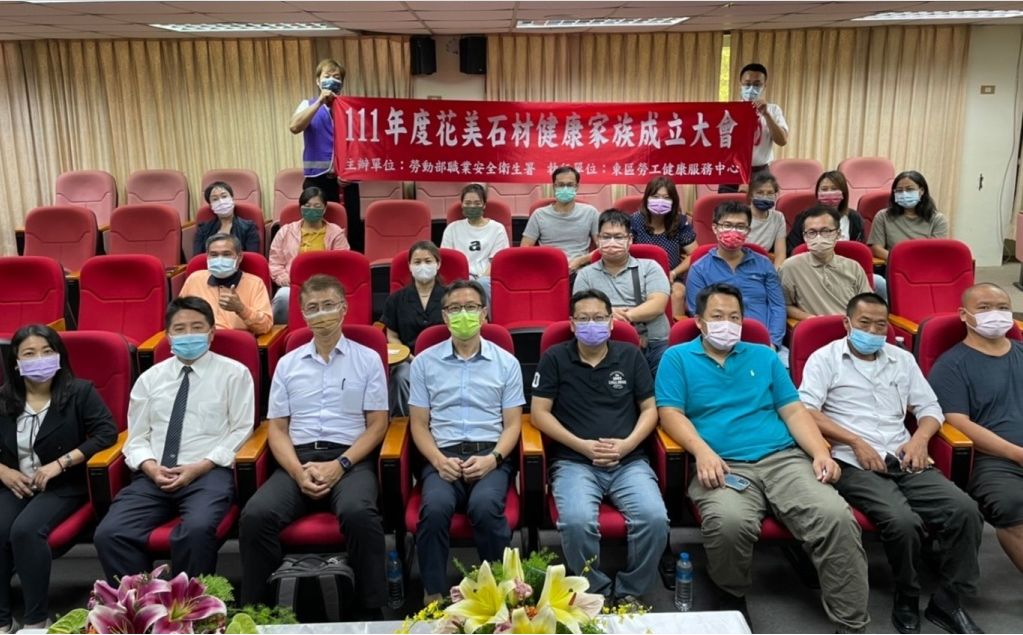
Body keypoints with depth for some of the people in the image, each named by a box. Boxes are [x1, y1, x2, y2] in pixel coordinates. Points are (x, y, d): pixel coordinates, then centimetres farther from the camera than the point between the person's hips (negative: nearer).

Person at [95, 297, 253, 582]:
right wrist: (151, 467, -7)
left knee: (196, 530, -33)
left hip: (209, 473, -4)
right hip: (153, 476, 4)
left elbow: (240, 431, 0)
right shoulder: (150, 378, 18)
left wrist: (199, 467, -11)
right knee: (109, 534, -21)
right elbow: (137, 438, 15)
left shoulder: (234, 373, 6)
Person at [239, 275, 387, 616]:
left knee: (358, 513, -35)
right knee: (255, 515, -27)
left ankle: (371, 611, -21)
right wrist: (298, 470, -9)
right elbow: (277, 428, 12)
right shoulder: (287, 363, 16)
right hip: (299, 459, 3)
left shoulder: (368, 359, 10)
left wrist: (340, 465, -11)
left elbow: (377, 424, 4)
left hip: (351, 459, -2)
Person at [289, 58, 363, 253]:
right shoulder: (309, 105, 8)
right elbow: (294, 127, -12)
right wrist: (320, 101, -15)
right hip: (317, 179, -1)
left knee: (352, 229, 3)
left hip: (346, 180, 1)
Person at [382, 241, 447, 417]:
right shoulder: (396, 298, 10)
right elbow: (392, 337, 9)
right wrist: (412, 358, -9)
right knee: (401, 377, -33)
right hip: (408, 359, 1)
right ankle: (404, 418, -16)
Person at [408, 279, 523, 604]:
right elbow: (419, 424, 9)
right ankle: (433, 594, -14)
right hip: (443, 455, 1)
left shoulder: (506, 362, 10)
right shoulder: (425, 361, 11)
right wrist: (439, 460, -10)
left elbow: (512, 424, 8)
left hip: (491, 454, 0)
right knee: (435, 508, -32)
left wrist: (492, 458, -11)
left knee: (485, 506, -32)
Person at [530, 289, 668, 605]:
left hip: (629, 461, 2)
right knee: (577, 521, -32)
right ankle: (597, 593, -4)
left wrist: (627, 444, -7)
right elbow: (539, 413, 1)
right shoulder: (554, 358, 6)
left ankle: (630, 592, 0)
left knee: (654, 518, -26)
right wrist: (582, 445, -10)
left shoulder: (630, 356, 12)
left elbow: (649, 409, 11)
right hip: (574, 461, -2)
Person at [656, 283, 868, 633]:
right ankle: (731, 596, -2)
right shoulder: (677, 358, 11)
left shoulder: (764, 356, 22)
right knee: (730, 522, -36)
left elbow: (793, 411, 16)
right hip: (723, 466, -3)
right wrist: (702, 451, -18)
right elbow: (670, 414, 0)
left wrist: (821, 453, -2)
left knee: (836, 517, -24)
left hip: (784, 459, 4)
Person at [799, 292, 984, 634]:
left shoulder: (902, 359, 20)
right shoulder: (825, 358, 4)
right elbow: (805, 411, -8)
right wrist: (856, 442, -15)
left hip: (904, 461, 5)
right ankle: (907, 602, -2)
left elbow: (930, 407, 18)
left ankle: (948, 601, -1)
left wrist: (919, 439, -4)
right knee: (903, 521, -30)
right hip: (854, 464, -5)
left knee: (965, 510, -18)